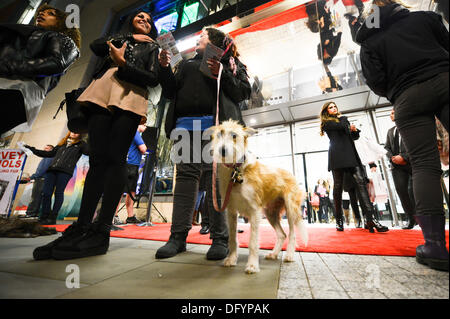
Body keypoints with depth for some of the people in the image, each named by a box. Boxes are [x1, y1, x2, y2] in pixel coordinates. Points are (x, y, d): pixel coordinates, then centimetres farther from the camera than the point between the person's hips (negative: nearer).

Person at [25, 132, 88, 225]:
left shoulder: (80, 144, 14)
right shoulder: (62, 143, 29)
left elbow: (89, 151, -4)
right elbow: (50, 153, 35)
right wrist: (33, 150, 36)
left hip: (65, 171, -5)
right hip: (52, 169, 5)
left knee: (58, 193, -8)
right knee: (46, 192, -2)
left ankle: (53, 218, -5)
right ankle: (44, 216, 3)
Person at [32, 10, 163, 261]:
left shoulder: (152, 47, 26)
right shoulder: (117, 38, 35)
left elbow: (153, 79, 8)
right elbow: (96, 46, 13)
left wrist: (122, 63, -1)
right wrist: (130, 37, 16)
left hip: (130, 98, -3)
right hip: (103, 95, 3)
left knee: (115, 158, -17)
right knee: (97, 159, -9)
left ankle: (101, 233, -18)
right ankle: (82, 227, -9)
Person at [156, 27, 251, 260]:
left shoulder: (228, 62, 22)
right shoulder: (186, 63, 34)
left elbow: (244, 92, 7)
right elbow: (170, 92, 25)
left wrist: (221, 74, -4)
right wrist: (165, 68, 12)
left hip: (215, 124, -3)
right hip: (185, 124, 4)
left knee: (215, 177, -11)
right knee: (185, 175, -5)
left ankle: (219, 238, -4)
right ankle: (178, 236, -1)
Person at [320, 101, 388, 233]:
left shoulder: (343, 119, 27)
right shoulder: (327, 122, 9)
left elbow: (354, 136, 24)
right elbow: (341, 126, -10)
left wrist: (354, 130, 2)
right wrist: (342, 118, 12)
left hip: (351, 154, 5)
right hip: (337, 156, -5)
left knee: (360, 181, -11)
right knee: (338, 186, -4)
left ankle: (370, 219, -15)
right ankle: (339, 220, 4)